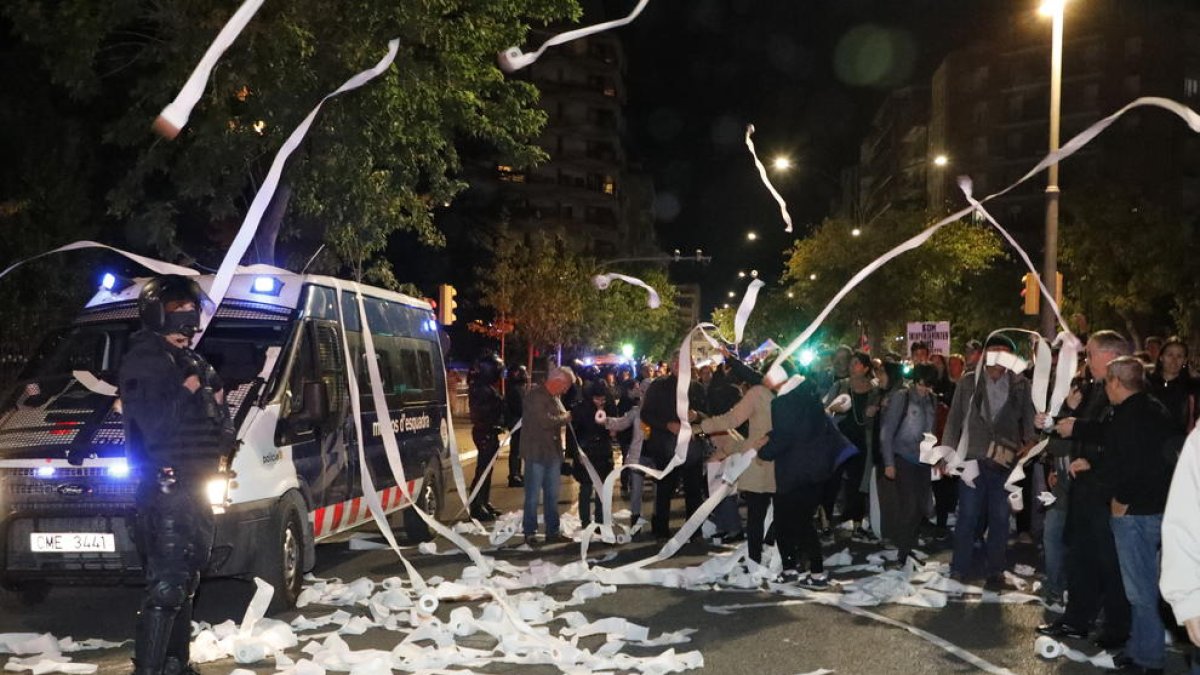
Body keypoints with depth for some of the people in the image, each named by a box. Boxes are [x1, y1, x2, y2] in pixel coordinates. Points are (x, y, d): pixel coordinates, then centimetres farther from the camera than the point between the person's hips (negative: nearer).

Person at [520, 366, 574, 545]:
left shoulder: (554, 397, 14)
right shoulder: (535, 396, -15)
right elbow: (545, 421, -23)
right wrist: (566, 417, -8)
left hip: (553, 452, 9)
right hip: (536, 453, -9)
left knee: (552, 495, 14)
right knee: (533, 496, -2)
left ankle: (553, 531, 22)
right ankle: (530, 533, 6)